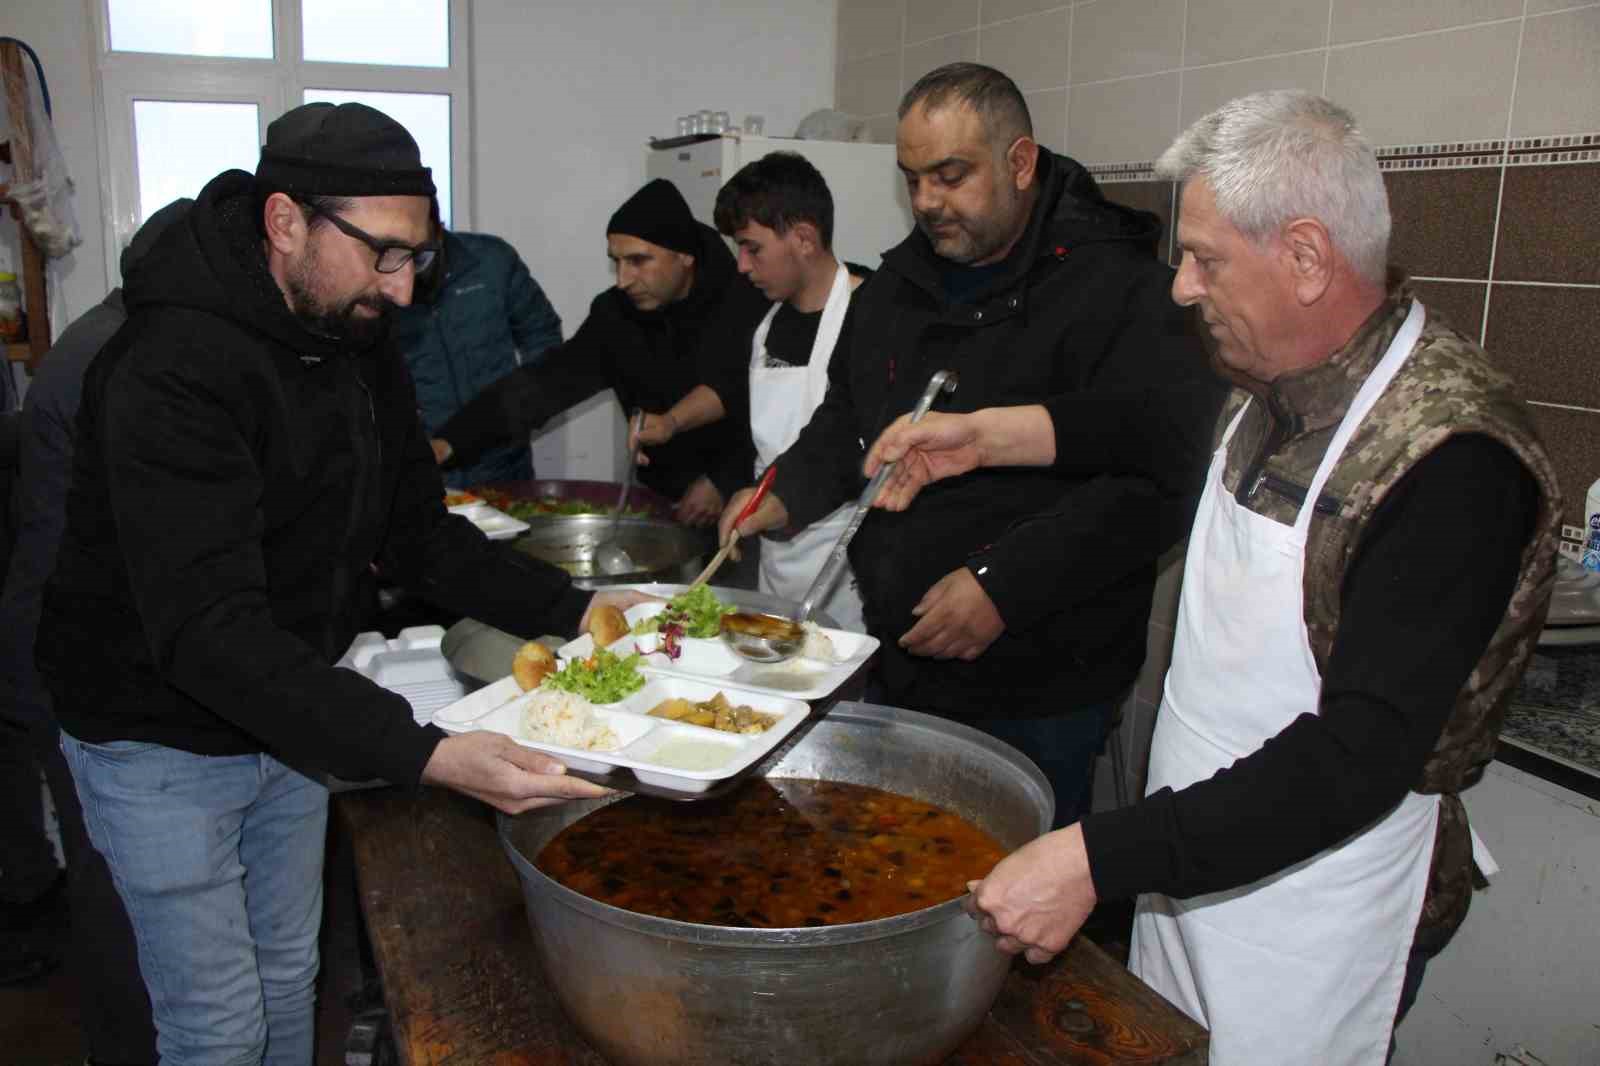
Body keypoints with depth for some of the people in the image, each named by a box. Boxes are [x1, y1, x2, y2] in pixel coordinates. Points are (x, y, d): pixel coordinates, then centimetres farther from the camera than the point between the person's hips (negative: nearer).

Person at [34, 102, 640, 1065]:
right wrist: (425, 756, -48)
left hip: (291, 723, 7)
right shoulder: (176, 370, -30)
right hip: (164, 743, -7)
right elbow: (207, 630, -38)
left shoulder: (361, 348, -3)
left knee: (290, 977, 21)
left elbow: (418, 532, 4)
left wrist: (575, 611, -10)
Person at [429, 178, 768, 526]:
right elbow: (547, 382, -4)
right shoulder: (616, 313, -1)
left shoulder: (750, 307, -14)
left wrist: (725, 484, -19)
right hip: (663, 504, 3)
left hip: (746, 505, -3)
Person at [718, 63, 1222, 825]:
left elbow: (1159, 483, -21)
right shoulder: (898, 281, 10)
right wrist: (789, 495, 4)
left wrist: (1003, 585, -25)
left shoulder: (1120, 289, -14)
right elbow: (848, 418, 23)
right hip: (898, 665, 7)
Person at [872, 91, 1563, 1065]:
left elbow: (1361, 755, -30)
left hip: (1315, 915, -7)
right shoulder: (1277, 382, -3)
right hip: (1196, 858, 7)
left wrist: (1098, 860, -33)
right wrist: (986, 436, 9)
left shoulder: (1454, 460, -28)